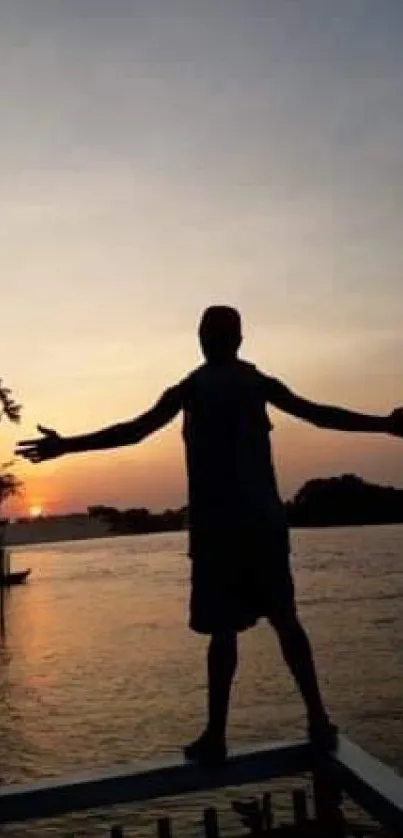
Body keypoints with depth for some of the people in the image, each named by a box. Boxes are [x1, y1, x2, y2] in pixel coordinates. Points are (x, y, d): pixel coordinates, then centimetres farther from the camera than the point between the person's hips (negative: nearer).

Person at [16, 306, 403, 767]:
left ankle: (215, 737, 4)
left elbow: (134, 431, -7)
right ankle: (318, 719, 12)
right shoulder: (258, 383, 8)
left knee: (224, 629, 1)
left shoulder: (190, 388, 2)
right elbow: (320, 414, 5)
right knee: (285, 620, 12)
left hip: (217, 524, -2)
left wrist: (66, 446, -2)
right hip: (263, 519, 2)